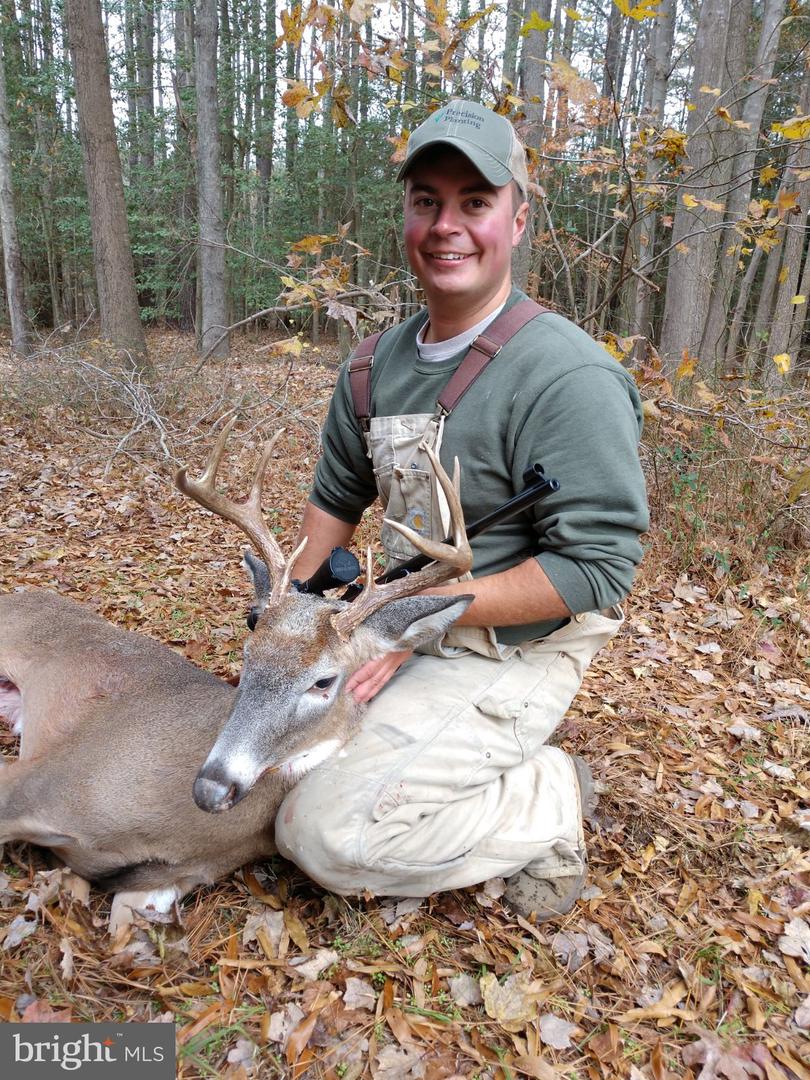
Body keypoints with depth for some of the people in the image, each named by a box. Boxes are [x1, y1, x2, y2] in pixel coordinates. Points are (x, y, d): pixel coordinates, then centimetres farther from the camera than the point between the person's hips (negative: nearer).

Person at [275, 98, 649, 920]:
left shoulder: (568, 376, -20)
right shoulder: (380, 362, 5)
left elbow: (595, 567, -23)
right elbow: (336, 497, 15)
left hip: (508, 655, -8)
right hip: (407, 636, 8)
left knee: (325, 833, -16)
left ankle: (548, 804, 4)